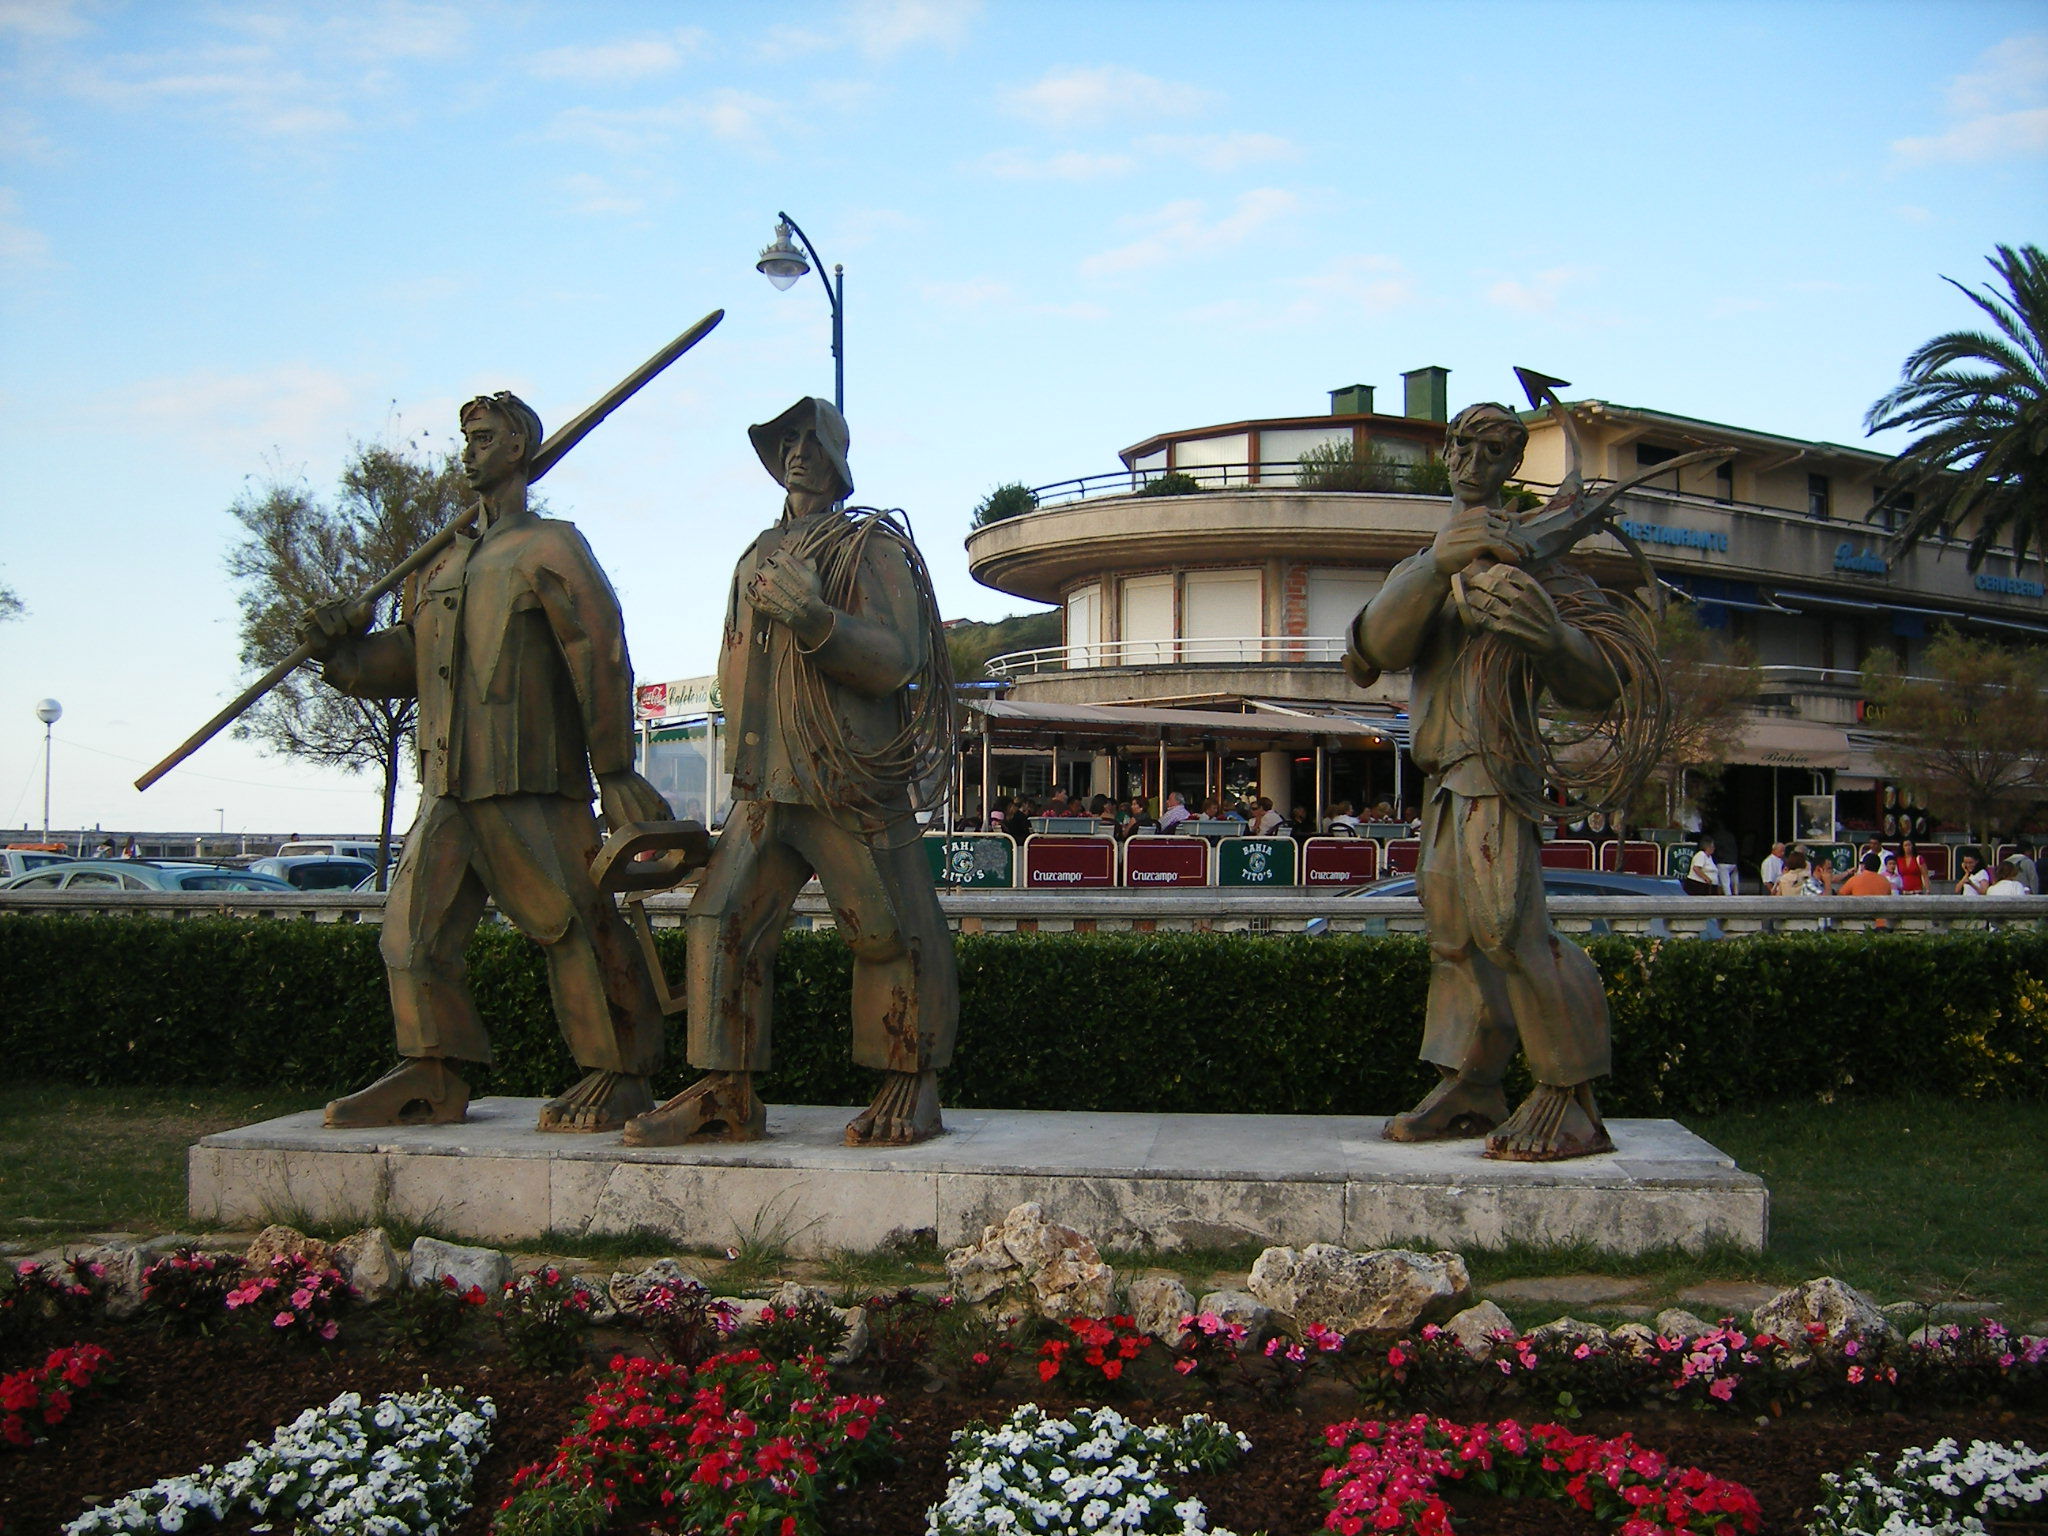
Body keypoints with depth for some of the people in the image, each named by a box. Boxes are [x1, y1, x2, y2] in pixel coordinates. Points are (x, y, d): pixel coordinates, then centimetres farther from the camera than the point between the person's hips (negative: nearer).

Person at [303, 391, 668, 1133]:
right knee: (414, 929, 5)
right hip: (448, 787, 8)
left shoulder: (550, 549, -1)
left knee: (575, 927, -4)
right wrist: (341, 646, 3)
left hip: (532, 789, -7)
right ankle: (434, 1076, 14)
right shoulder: (442, 567, 22)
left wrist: (615, 771, -13)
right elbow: (404, 660, 23)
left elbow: (601, 659, -8)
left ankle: (619, 1074, 4)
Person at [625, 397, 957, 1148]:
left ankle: (908, 1093, 9)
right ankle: (725, 1094, 4)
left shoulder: (872, 548, 0)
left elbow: (897, 662, -13)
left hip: (852, 790, -6)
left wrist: (815, 619, -27)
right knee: (722, 924, -1)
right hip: (765, 789, 6)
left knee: (892, 936, -3)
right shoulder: (757, 558, 20)